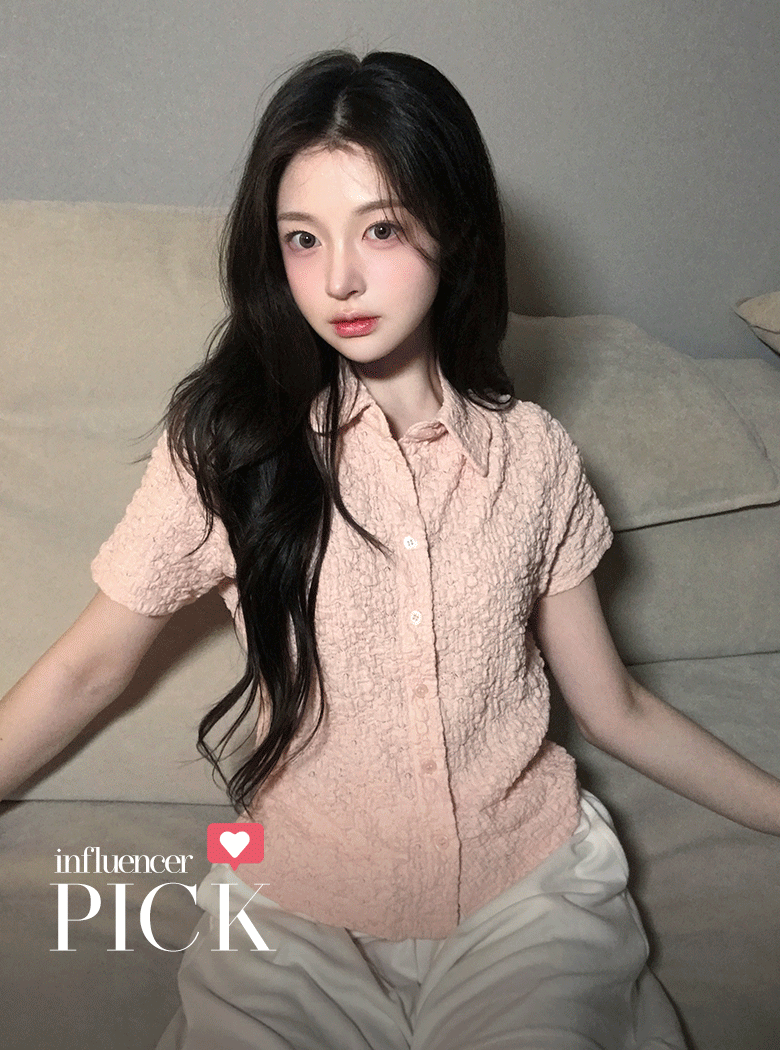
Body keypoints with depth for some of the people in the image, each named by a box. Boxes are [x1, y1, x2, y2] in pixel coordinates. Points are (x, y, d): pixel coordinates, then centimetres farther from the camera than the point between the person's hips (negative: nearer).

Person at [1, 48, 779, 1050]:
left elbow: (615, 709, 6)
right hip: (299, 905, 0)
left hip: (527, 887, 1)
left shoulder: (534, 456, -3)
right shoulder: (225, 442, -8)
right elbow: (90, 666, 1)